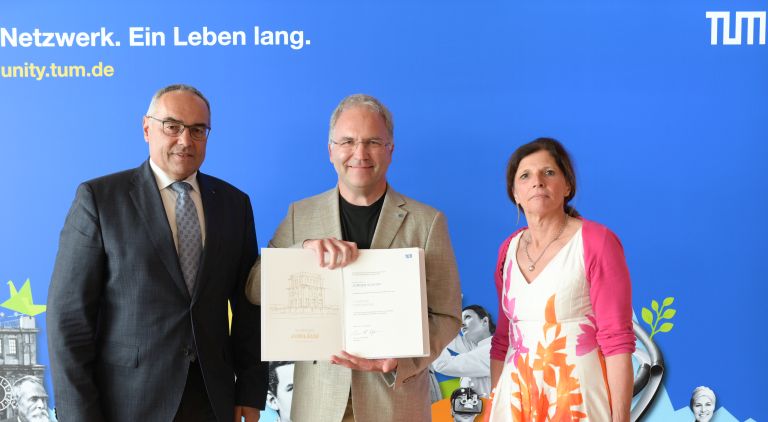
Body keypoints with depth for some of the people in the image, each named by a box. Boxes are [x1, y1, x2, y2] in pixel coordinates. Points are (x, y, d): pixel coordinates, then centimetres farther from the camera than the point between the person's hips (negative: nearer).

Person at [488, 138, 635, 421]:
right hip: (518, 398, 5)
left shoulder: (597, 242, -10)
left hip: (579, 397, -4)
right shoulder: (509, 249, 5)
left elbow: (617, 340, -13)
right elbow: (503, 339, 11)